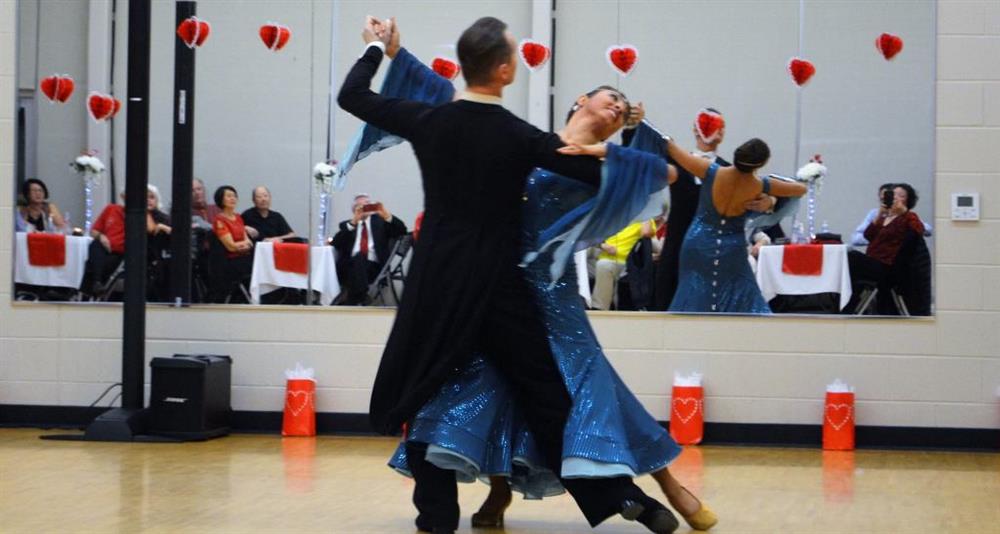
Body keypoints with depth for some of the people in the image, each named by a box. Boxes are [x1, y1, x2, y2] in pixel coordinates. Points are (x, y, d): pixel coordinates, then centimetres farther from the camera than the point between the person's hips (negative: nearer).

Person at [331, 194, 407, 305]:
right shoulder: (347, 225, 23)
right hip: (351, 265, 0)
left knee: (360, 260, -32)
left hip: (374, 266, 0)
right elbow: (336, 242, 2)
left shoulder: (379, 221, 22)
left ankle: (352, 302, -36)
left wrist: (387, 215, -8)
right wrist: (353, 222, -6)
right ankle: (361, 299, -45)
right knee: (358, 258, -33)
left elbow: (402, 231, 7)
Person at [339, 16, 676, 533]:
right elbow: (601, 173, -9)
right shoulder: (520, 137, -10)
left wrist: (378, 48, 24)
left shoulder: (428, 120, -5)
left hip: (436, 282, 1)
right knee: (548, 395, 4)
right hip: (499, 285, -1)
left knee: (425, 395, 12)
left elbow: (351, 96, 8)